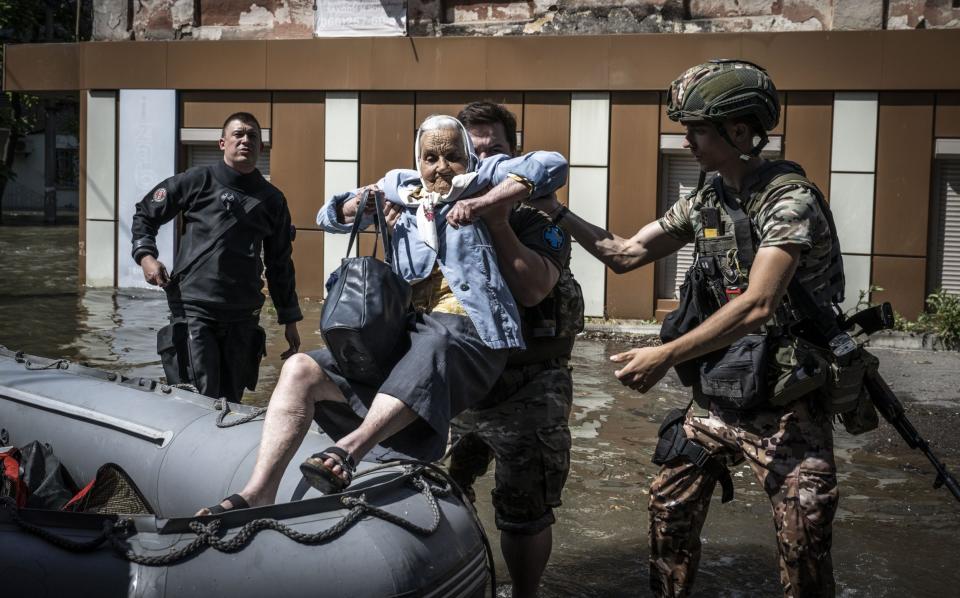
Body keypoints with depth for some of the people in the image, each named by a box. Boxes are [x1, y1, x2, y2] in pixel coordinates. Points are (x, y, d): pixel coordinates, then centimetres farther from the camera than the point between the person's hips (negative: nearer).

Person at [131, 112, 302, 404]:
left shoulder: (272, 200, 11)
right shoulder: (197, 181, 2)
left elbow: (280, 264, 17)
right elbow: (145, 213, 12)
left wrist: (289, 319, 16)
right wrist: (145, 255, -5)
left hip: (243, 318, 4)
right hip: (193, 311, -4)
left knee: (231, 402, 9)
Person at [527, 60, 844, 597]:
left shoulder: (789, 199, -18)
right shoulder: (705, 203, 6)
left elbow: (757, 306, -27)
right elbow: (626, 255, 12)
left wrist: (665, 356, -28)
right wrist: (556, 211, 4)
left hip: (785, 405, -7)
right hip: (717, 397, 7)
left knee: (804, 548, -4)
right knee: (670, 508, 11)